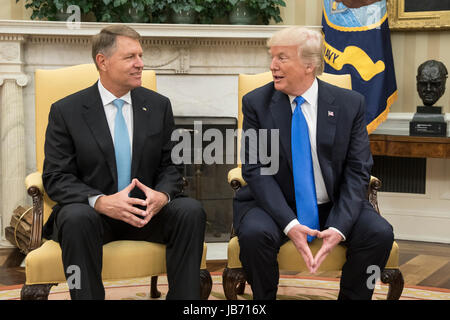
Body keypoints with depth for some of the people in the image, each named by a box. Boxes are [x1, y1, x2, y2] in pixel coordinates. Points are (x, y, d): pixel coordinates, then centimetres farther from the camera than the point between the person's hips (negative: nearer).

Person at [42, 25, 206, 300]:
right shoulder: (66, 111, -2)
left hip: (147, 210, 3)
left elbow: (171, 166, 7)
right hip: (91, 211, -2)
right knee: (77, 219, -35)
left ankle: (183, 298, -13)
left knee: (192, 211, -25)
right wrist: (101, 202, -25)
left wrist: (162, 195, -17)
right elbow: (56, 177, -6)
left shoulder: (159, 106, 7)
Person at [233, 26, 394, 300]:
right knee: (254, 233, -31)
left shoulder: (350, 104, -2)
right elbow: (256, 170, -10)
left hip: (334, 206, 1)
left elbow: (358, 171, -5)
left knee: (380, 234, -23)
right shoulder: (256, 103, -4)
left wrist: (339, 227, -21)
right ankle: (265, 298, -4)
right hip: (274, 204, -1)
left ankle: (351, 297, 1)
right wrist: (289, 224, -24)